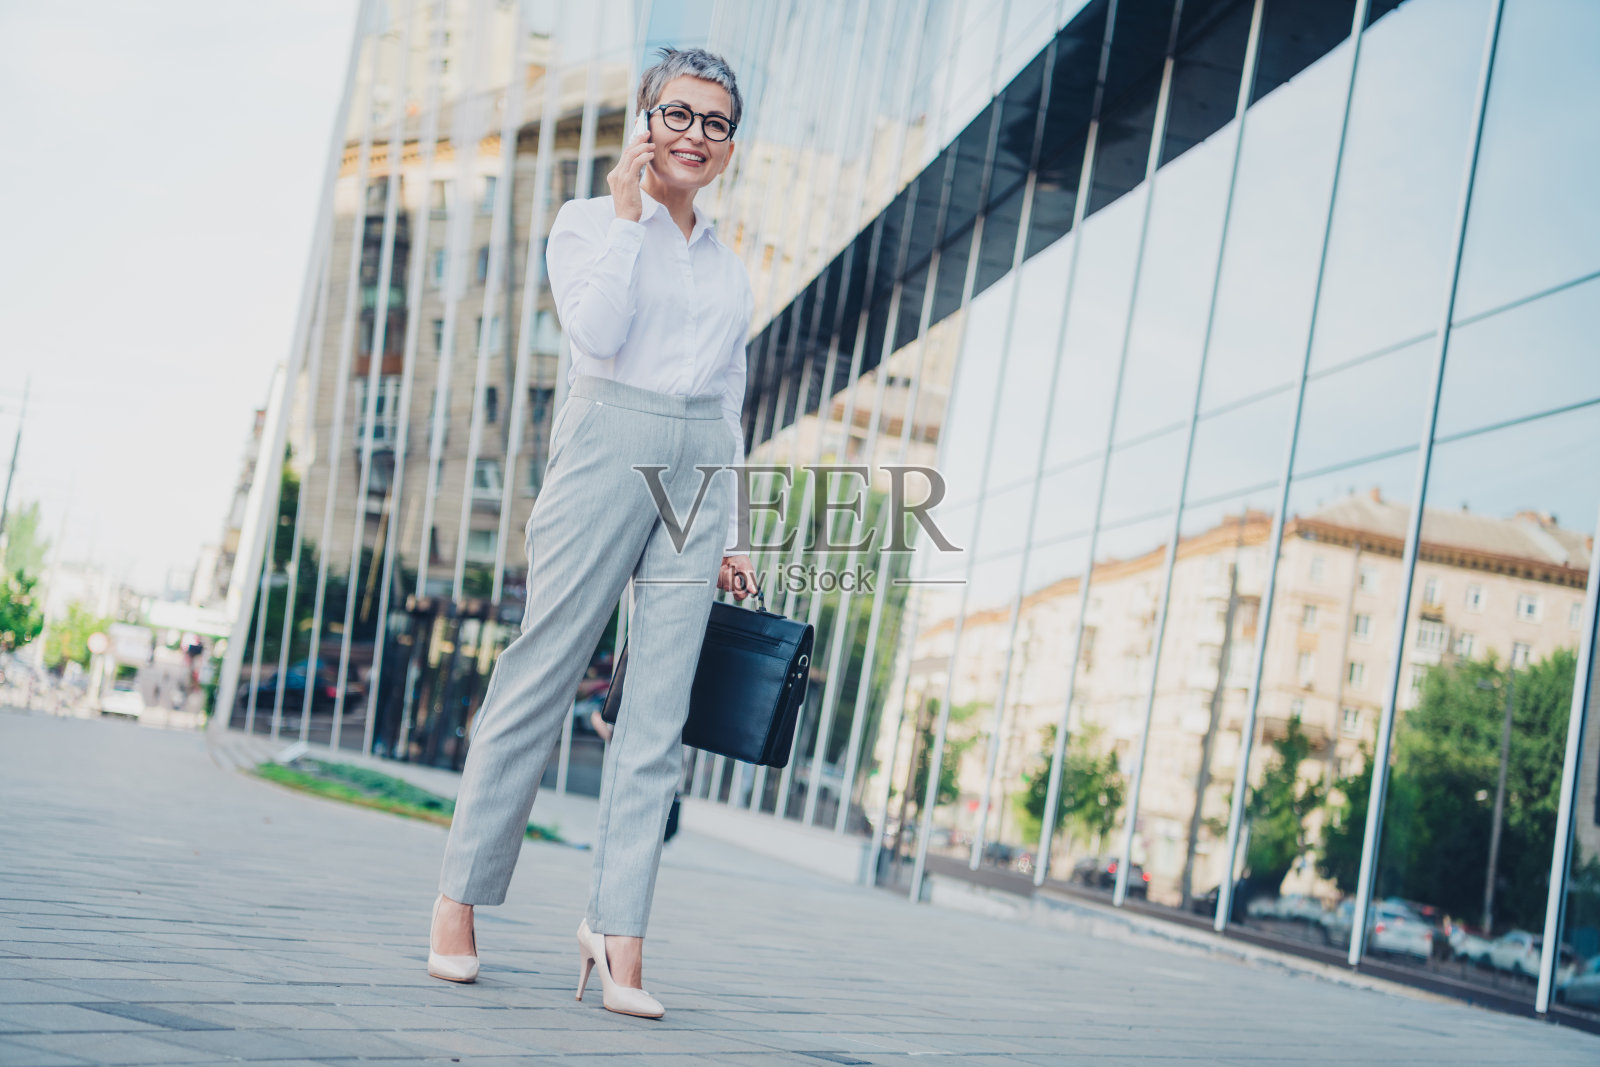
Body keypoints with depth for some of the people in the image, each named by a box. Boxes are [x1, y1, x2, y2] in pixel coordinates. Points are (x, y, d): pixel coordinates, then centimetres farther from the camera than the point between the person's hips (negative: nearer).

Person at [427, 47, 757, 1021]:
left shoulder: (728, 264, 20)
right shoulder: (589, 221, 8)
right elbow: (600, 331, -11)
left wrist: (730, 536, 15)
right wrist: (627, 211, -5)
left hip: (699, 474, 4)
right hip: (610, 453, -4)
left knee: (660, 711, -3)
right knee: (542, 677, -4)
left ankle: (619, 929, -2)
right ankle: (460, 893, 9)